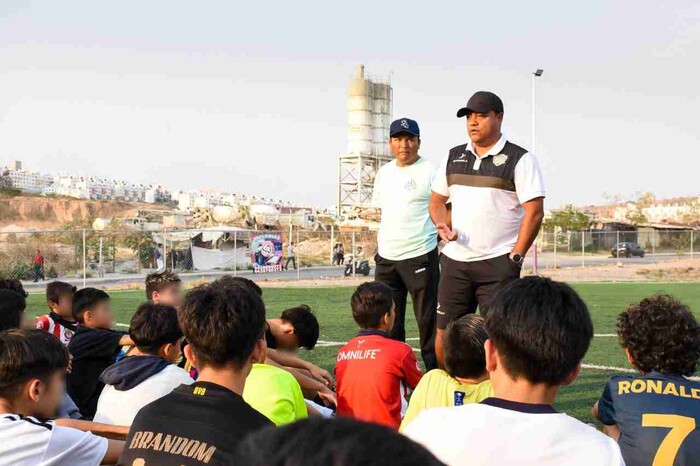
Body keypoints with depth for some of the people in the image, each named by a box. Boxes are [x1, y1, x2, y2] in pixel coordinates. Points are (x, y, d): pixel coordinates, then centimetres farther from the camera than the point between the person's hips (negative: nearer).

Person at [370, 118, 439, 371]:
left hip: (420, 256, -6)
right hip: (386, 258, 7)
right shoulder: (384, 172, 14)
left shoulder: (430, 171, -6)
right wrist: (381, 245, 14)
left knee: (428, 320, -2)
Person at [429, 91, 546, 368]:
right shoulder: (453, 157, 14)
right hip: (455, 260, 5)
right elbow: (437, 200, 21)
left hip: (498, 263, -5)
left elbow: (534, 212, -8)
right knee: (444, 334, 6)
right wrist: (442, 225, -1)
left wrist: (515, 258, -11)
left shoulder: (519, 160, -3)